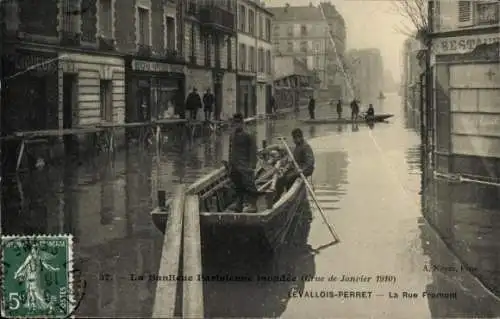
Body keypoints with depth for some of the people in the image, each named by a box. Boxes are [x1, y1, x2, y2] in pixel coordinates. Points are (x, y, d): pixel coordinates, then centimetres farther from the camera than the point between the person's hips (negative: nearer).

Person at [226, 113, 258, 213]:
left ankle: (252, 205, -8)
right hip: (235, 166, 7)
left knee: (249, 185, -10)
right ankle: (239, 204, 24)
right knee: (238, 187, 14)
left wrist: (252, 165, -18)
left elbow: (253, 151, -11)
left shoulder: (248, 136, -7)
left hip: (245, 166, -7)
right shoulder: (232, 136, 14)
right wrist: (230, 164, 19)